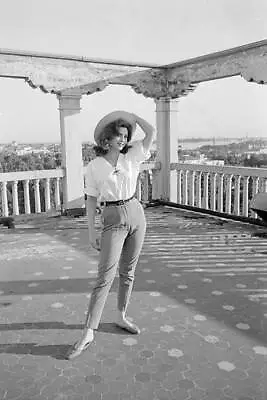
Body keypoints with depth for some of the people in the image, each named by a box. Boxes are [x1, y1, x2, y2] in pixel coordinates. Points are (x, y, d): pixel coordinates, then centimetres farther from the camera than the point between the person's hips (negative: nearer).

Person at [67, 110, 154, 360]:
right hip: (112, 219, -3)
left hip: (136, 213, 4)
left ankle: (121, 317, 29)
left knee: (128, 271, 12)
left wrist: (129, 115, 5)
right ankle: (88, 333, -3)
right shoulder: (94, 167, -4)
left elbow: (151, 132, -4)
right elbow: (91, 201, -2)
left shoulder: (131, 156, 2)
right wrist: (91, 231, -5)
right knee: (106, 275, -9)